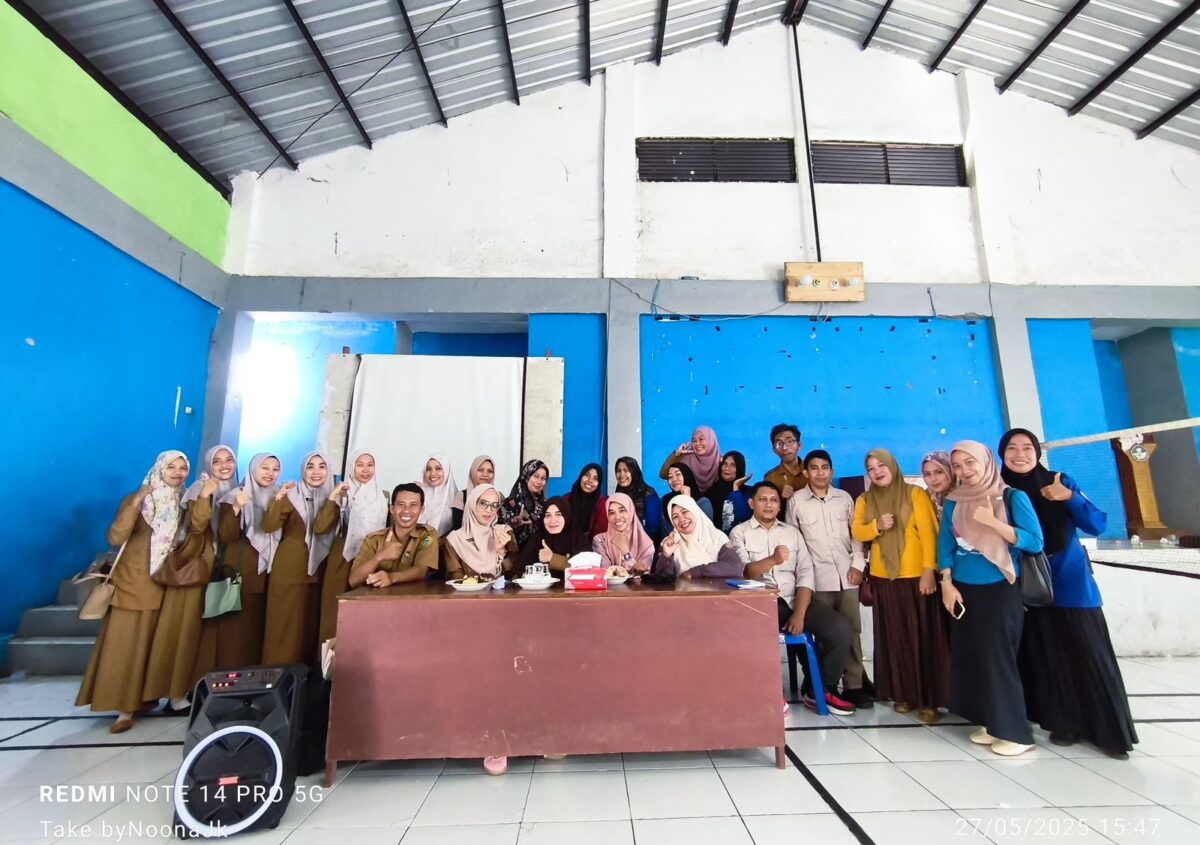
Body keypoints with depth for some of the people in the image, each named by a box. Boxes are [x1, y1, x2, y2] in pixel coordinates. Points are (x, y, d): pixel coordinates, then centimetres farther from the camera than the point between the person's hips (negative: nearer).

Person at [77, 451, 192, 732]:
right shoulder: (135, 499, -2)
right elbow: (116, 538, -15)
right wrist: (135, 504, -25)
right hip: (131, 581, -2)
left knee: (151, 644, 7)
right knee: (124, 644, -2)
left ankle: (143, 698, 17)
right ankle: (125, 707, 3)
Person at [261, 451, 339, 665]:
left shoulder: (334, 499, 4)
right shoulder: (292, 495, -2)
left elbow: (322, 527, -15)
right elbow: (268, 526, -14)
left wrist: (332, 496, -22)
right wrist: (279, 497, -25)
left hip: (316, 571, 2)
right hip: (287, 570, -2)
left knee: (310, 625, 9)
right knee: (283, 624, 2)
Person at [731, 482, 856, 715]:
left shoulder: (792, 531, 14)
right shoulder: (740, 532, 3)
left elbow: (805, 573, 4)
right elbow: (744, 572, -11)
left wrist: (799, 613, -10)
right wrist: (772, 560, -31)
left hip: (795, 599, 4)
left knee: (841, 629, -17)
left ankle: (822, 689, 7)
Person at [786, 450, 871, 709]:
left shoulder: (844, 498, 8)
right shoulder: (796, 501, 0)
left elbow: (856, 533, 10)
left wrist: (858, 564, 2)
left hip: (847, 575, 2)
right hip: (817, 577, -2)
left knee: (852, 631, 5)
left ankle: (854, 686, 15)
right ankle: (827, 686, 15)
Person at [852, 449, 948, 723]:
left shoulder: (916, 494, -2)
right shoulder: (864, 500, 7)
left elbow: (928, 533, -7)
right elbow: (857, 532, 1)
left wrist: (929, 571, -13)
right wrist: (876, 525, -18)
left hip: (916, 575, -3)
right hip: (883, 577, 3)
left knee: (923, 636, 1)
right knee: (894, 637, 7)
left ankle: (929, 699, 11)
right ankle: (903, 694, 18)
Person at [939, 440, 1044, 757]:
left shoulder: (1012, 497, -6)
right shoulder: (953, 502, 5)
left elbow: (1035, 542, -11)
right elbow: (946, 545, 6)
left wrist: (992, 522, -21)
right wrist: (947, 584, -1)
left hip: (1001, 591, -4)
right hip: (964, 591, 4)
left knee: (998, 657, 0)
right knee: (970, 657, 9)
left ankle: (1015, 732, 15)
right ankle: (991, 724, 23)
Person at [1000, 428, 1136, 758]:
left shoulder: (1061, 482, -5)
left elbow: (1097, 526, -8)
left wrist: (1070, 499, -20)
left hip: (1071, 583, -1)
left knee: (1089, 656, 3)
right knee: (1048, 657, 10)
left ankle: (1110, 731, 17)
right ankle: (1064, 723, 22)